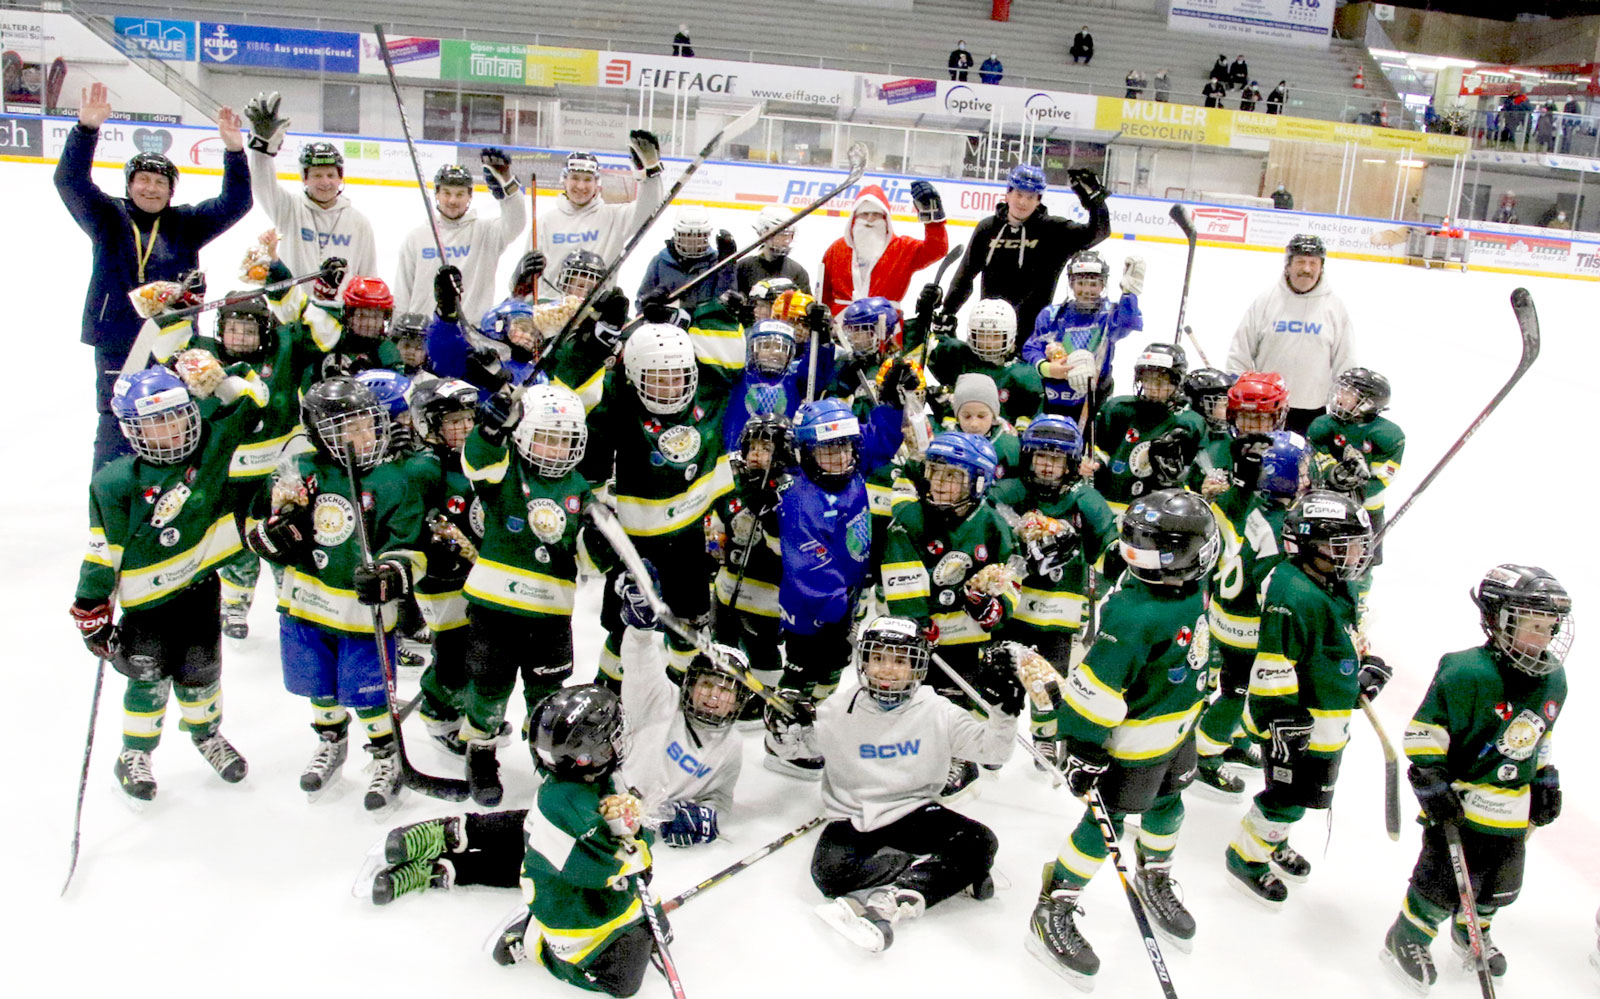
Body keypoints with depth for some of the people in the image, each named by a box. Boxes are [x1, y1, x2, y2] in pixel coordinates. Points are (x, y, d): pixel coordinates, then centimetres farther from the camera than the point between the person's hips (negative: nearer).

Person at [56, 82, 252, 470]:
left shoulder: (186, 224, 8)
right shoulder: (108, 218, 5)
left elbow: (234, 204, -1)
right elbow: (70, 181, -8)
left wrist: (234, 151, -15)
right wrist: (87, 129, -22)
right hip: (117, 346, -1)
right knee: (116, 428, 2)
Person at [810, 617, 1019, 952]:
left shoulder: (937, 712, -3)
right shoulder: (839, 712, -4)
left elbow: (991, 751, -9)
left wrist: (1003, 710, -23)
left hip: (914, 814, 1)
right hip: (854, 820, 0)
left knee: (979, 842, -25)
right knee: (830, 870, -32)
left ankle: (890, 901, -31)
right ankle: (950, 872, -19)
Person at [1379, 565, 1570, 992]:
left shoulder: (1553, 679, 2)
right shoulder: (1466, 673, -22)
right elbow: (1423, 732, -17)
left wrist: (1546, 782, 18)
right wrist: (1431, 782, -21)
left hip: (1514, 809, 7)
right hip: (1462, 801, -7)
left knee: (1499, 886, 20)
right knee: (1444, 880, -1)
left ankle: (1471, 932, 45)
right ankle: (1406, 940, 19)